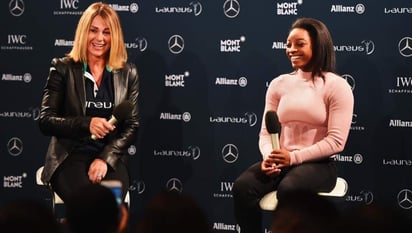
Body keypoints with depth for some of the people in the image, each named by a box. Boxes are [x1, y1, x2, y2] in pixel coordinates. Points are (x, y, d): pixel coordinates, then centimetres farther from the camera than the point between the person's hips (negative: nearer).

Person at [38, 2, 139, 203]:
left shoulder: (128, 73, 10)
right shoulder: (62, 68, 3)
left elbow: (132, 126, 7)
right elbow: (45, 122, -1)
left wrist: (106, 158, -9)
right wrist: (87, 124, -18)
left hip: (111, 157, 2)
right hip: (69, 156, -2)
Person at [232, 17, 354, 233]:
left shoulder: (336, 86, -4)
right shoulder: (278, 84, 12)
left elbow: (336, 141, -10)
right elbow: (266, 132, 11)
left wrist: (294, 157, -18)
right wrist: (269, 156, -12)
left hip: (318, 165, -4)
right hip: (281, 162, 5)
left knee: (287, 190, -37)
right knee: (242, 187, -25)